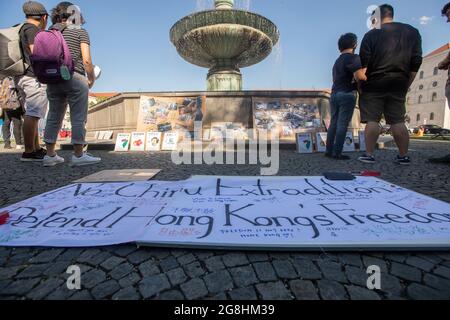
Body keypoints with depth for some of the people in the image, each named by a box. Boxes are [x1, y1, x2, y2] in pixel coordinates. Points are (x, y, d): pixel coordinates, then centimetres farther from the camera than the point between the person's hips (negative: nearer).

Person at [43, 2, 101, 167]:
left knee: (54, 117, 10)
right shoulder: (80, 32, 3)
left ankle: (50, 155, 14)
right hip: (74, 78, -6)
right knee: (78, 118, -3)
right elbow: (86, 60, -7)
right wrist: (91, 79, 5)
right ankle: (78, 155, -1)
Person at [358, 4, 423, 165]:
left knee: (372, 120, -3)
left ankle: (369, 155, -5)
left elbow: (363, 62, -6)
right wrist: (407, 84, 14)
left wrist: (360, 82, 4)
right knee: (398, 121, 5)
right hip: (398, 84, 4)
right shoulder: (412, 32, 13)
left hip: (374, 83, -3)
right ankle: (404, 156, 6)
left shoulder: (372, 34, 1)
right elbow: (416, 62, 9)